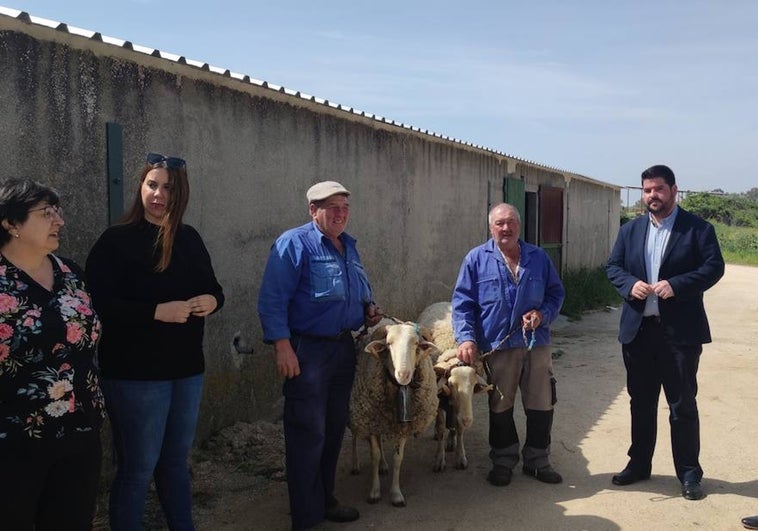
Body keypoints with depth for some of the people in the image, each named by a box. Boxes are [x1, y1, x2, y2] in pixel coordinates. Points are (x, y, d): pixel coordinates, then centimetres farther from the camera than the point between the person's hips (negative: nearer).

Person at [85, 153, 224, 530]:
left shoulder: (189, 239, 8)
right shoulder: (116, 241, -9)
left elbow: (212, 287, 14)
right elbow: (101, 306, -17)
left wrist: (212, 300, -9)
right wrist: (157, 311, -26)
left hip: (186, 367, 6)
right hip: (134, 371, -6)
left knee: (176, 459, 19)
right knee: (138, 466, 5)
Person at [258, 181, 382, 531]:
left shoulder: (349, 246, 13)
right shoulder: (294, 244, -13)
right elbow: (272, 300, -18)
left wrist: (368, 308, 5)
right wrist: (283, 347, -23)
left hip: (343, 347, 8)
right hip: (307, 350, -8)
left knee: (334, 428, 17)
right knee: (308, 434, -2)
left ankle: (325, 499, 33)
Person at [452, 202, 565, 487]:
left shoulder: (539, 257, 8)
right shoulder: (476, 259, -1)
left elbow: (556, 293, 12)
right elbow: (462, 302, -4)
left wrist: (543, 314, -8)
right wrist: (466, 338, -15)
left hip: (536, 344, 3)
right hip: (497, 346, -2)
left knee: (542, 406, 9)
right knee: (500, 408, 10)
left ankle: (537, 461, 28)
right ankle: (503, 462, 27)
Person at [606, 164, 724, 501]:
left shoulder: (698, 228, -2)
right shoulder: (630, 230, 10)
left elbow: (714, 267, -10)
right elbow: (613, 267, 8)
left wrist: (676, 285, -22)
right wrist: (630, 284, -12)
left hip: (680, 331, -4)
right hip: (638, 329, 4)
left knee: (682, 404, 4)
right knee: (641, 401, 14)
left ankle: (689, 473, 18)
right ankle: (639, 464, 28)